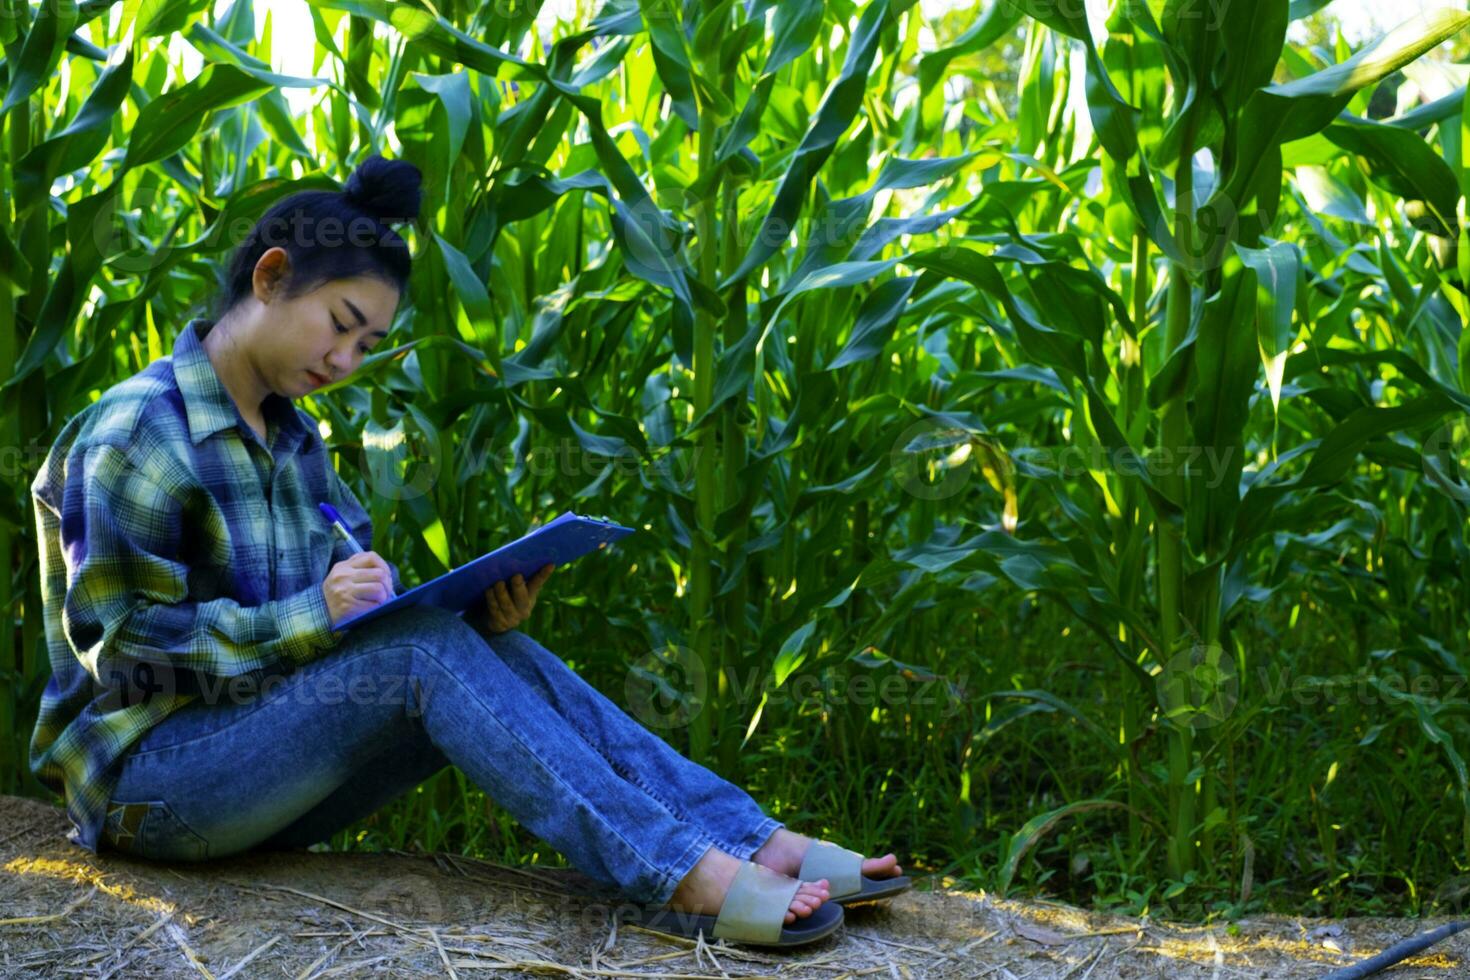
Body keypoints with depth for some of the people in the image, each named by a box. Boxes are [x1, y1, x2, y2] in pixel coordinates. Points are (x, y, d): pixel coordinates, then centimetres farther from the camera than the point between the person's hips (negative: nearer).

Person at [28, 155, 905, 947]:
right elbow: (122, 643, -18)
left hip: (264, 745, 7)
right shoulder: (136, 433, -12)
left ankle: (757, 842, -25)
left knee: (498, 657, -17)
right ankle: (687, 878, -36)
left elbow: (374, 622, 9)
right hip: (146, 770, -7)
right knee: (425, 650, -28)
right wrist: (311, 616, -26)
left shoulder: (292, 438, 13)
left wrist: (477, 619, -11)